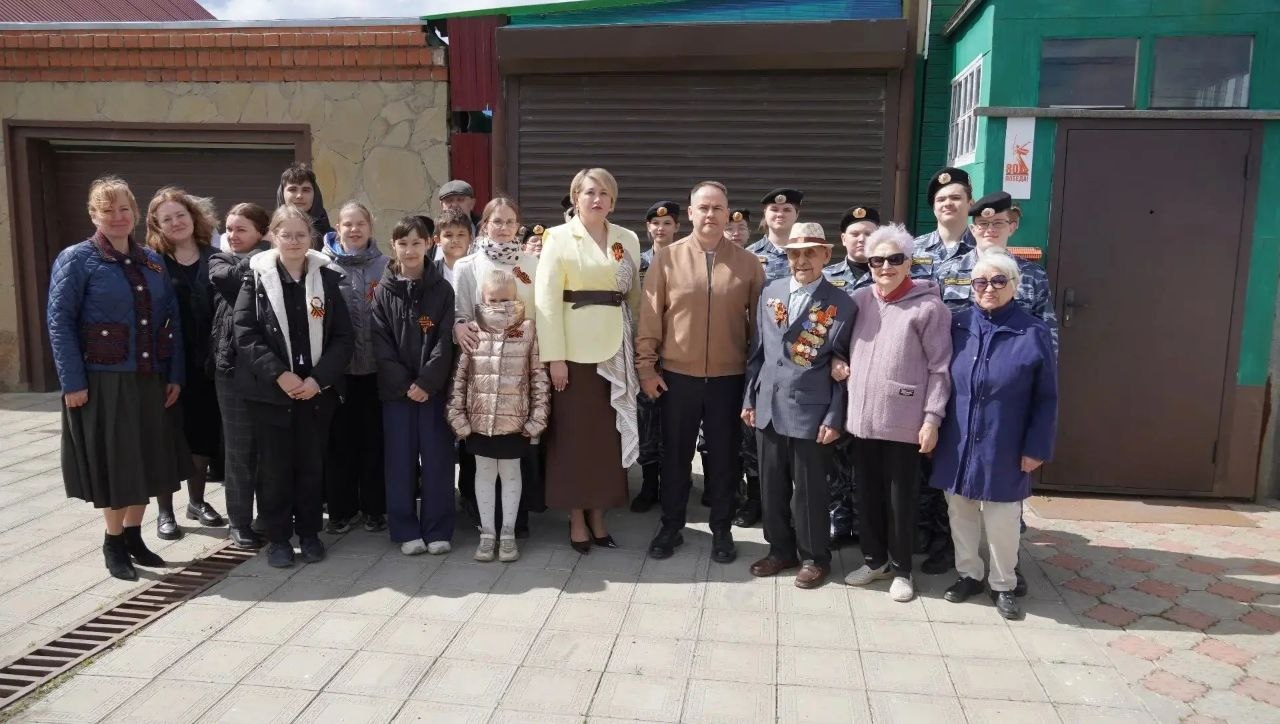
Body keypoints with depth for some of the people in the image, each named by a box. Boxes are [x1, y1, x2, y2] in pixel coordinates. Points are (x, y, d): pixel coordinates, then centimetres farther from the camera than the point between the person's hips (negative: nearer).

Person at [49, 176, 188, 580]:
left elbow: (171, 319, 9)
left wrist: (175, 374, 3)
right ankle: (113, 543, 20)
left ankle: (133, 536, 27)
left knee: (145, 462, 11)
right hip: (102, 380, -5)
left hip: (149, 380, 5)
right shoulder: (76, 260, -5)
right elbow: (59, 323, -10)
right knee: (112, 464, 4)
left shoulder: (153, 262, 10)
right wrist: (73, 383, -15)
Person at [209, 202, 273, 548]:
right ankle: (239, 522, 16)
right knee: (239, 448, 4)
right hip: (233, 364, 0)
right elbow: (238, 277, -13)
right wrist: (265, 252, -4)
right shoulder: (219, 262, 9)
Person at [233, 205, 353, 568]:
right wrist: (279, 374, -15)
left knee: (311, 464, 9)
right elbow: (246, 334, -6)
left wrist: (318, 378, -11)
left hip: (317, 389, 1)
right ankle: (278, 537, 19)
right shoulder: (256, 279, 0)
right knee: (274, 466, 6)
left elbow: (343, 336, 0)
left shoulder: (327, 278, 2)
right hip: (270, 390, -1)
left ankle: (309, 532, 23)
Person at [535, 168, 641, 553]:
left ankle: (598, 513, 19)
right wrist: (554, 356, -13)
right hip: (574, 350, -3)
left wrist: (638, 345, 5)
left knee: (610, 433, 6)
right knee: (573, 433, 3)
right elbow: (546, 298, -8)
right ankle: (577, 517, 15)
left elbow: (634, 295, 14)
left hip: (615, 349, 4)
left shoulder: (628, 240, 11)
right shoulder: (559, 237, -1)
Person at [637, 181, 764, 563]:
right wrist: (646, 366, -3)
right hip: (677, 376, 0)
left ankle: (721, 529, 26)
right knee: (675, 455, 12)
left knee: (724, 456, 10)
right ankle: (671, 526, 27)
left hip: (729, 378, 0)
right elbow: (650, 316, -1)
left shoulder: (748, 263, 0)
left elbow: (759, 321, 4)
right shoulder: (667, 259, -2)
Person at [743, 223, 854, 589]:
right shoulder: (770, 293, 8)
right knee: (772, 485, 13)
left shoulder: (841, 304, -4)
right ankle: (781, 549, 30)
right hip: (769, 406, 4)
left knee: (809, 488, 6)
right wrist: (749, 397, 9)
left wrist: (834, 418, -8)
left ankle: (814, 557, 23)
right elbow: (757, 350, 12)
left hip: (811, 411, -4)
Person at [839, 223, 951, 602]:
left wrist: (932, 418, -11)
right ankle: (875, 559, 32)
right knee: (867, 494, 15)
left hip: (904, 422, -4)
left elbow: (939, 368, -8)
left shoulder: (928, 306, -7)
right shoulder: (858, 300, 6)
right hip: (861, 418, 4)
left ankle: (901, 568, 25)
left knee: (900, 498, 8)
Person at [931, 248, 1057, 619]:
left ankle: (1002, 584, 28)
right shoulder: (957, 325, 0)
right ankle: (968, 574, 33)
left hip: (1003, 449, -3)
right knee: (960, 514, 15)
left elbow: (1046, 398, -4)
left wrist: (1036, 447, -8)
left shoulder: (1034, 333, -7)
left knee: (1001, 521, 8)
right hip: (957, 444, 3)